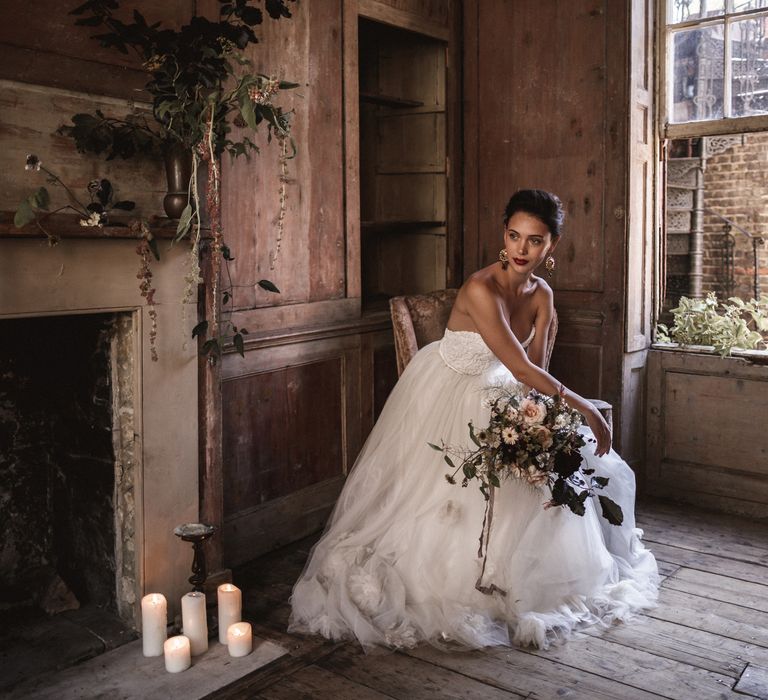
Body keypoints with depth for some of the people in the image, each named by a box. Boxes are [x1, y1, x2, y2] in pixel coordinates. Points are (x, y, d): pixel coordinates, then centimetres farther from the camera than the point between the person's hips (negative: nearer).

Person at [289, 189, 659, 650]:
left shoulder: (542, 295, -9)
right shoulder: (481, 290, -32)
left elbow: (534, 371, -7)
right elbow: (520, 368, -34)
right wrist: (584, 408, -28)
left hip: (493, 394, 8)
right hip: (444, 394, -7)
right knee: (435, 490, -5)